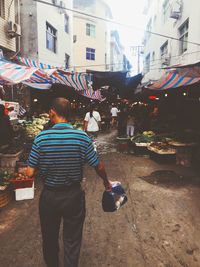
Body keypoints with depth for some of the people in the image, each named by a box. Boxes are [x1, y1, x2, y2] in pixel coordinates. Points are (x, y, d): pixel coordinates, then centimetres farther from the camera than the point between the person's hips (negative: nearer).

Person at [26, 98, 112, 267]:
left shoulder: (42, 137, -17)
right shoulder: (82, 137, -16)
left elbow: (30, 173, -13)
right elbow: (99, 167, -8)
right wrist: (106, 182, 11)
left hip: (49, 196, 1)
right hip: (74, 195, 0)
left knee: (50, 238, 27)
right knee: (72, 240, 20)